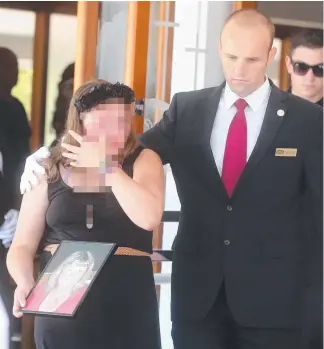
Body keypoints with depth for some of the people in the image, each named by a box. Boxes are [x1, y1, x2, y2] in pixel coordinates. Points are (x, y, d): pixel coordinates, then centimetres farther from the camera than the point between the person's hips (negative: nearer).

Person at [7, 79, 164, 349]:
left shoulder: (142, 160, 4)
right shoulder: (50, 170, 7)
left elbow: (149, 218, -14)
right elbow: (23, 245, 5)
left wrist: (106, 166, -8)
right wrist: (25, 284, -15)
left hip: (126, 305, -1)